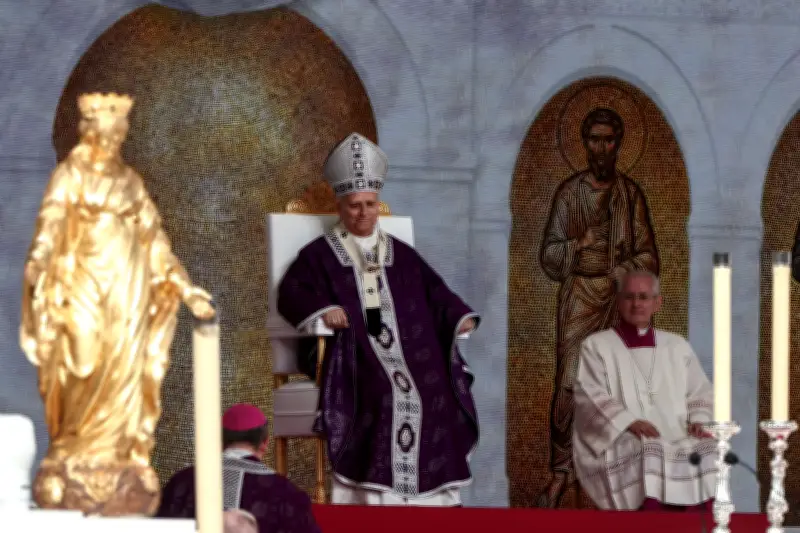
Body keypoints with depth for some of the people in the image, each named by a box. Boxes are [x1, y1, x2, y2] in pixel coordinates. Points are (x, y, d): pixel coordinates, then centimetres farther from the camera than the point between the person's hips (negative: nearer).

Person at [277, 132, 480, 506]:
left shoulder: (401, 254, 25)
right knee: (381, 391, -32)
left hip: (409, 351, 4)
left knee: (433, 390, -22)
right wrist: (322, 310, -18)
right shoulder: (320, 254, 14)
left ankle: (436, 497, -19)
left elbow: (435, 293, 21)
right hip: (354, 353, -4)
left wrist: (460, 318, 2)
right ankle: (375, 496, -33)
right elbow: (291, 293, 2)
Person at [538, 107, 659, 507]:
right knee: (568, 384, -10)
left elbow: (648, 257, 8)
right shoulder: (569, 192, 6)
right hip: (578, 296, -1)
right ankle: (561, 474, -1)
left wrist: (619, 273, -9)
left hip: (620, 296, 1)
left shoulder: (631, 194, 8)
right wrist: (577, 245, -13)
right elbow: (548, 254, 5)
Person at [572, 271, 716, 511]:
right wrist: (628, 422, -18)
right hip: (621, 442, -3)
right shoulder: (596, 346, 11)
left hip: (679, 440, 4)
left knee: (710, 454, -28)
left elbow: (699, 392, 21)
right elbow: (590, 396, -1)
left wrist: (699, 421, -2)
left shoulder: (678, 346, 23)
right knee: (649, 457, -37)